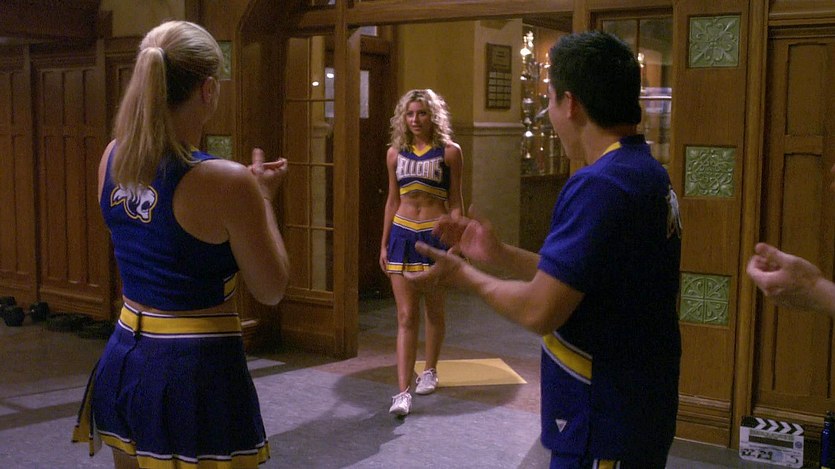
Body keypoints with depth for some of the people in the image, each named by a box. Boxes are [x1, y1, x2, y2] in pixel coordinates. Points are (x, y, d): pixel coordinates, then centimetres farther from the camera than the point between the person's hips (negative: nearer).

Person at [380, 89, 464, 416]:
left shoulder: (449, 152, -1)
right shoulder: (395, 153, 7)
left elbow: (455, 201, 1)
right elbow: (392, 200, 13)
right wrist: (384, 243, 12)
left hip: (435, 234, -2)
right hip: (402, 235, 2)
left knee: (434, 310, 12)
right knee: (406, 316, -2)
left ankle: (429, 371, 33)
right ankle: (403, 391, -5)